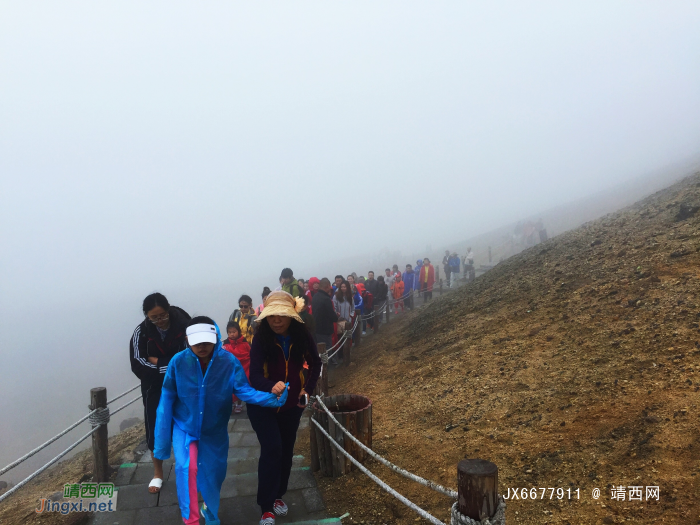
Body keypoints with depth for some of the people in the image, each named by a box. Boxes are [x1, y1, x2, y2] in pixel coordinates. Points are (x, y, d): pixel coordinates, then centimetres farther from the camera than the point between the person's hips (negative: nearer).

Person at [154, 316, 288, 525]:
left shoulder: (229, 362, -21)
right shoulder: (178, 361, -20)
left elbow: (245, 391, -22)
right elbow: (167, 401, -12)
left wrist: (272, 395, -42)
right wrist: (162, 441, -7)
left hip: (215, 431, 1)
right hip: (184, 427, -1)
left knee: (213, 476, 15)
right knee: (187, 467, -24)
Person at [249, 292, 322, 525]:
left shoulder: (302, 336, -17)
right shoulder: (261, 340, -23)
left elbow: (315, 363, 0)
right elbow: (255, 375, -31)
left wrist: (307, 389, -11)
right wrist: (272, 387, -50)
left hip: (292, 405, 3)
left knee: (286, 451, 14)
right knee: (272, 449, -15)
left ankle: (278, 495, 37)